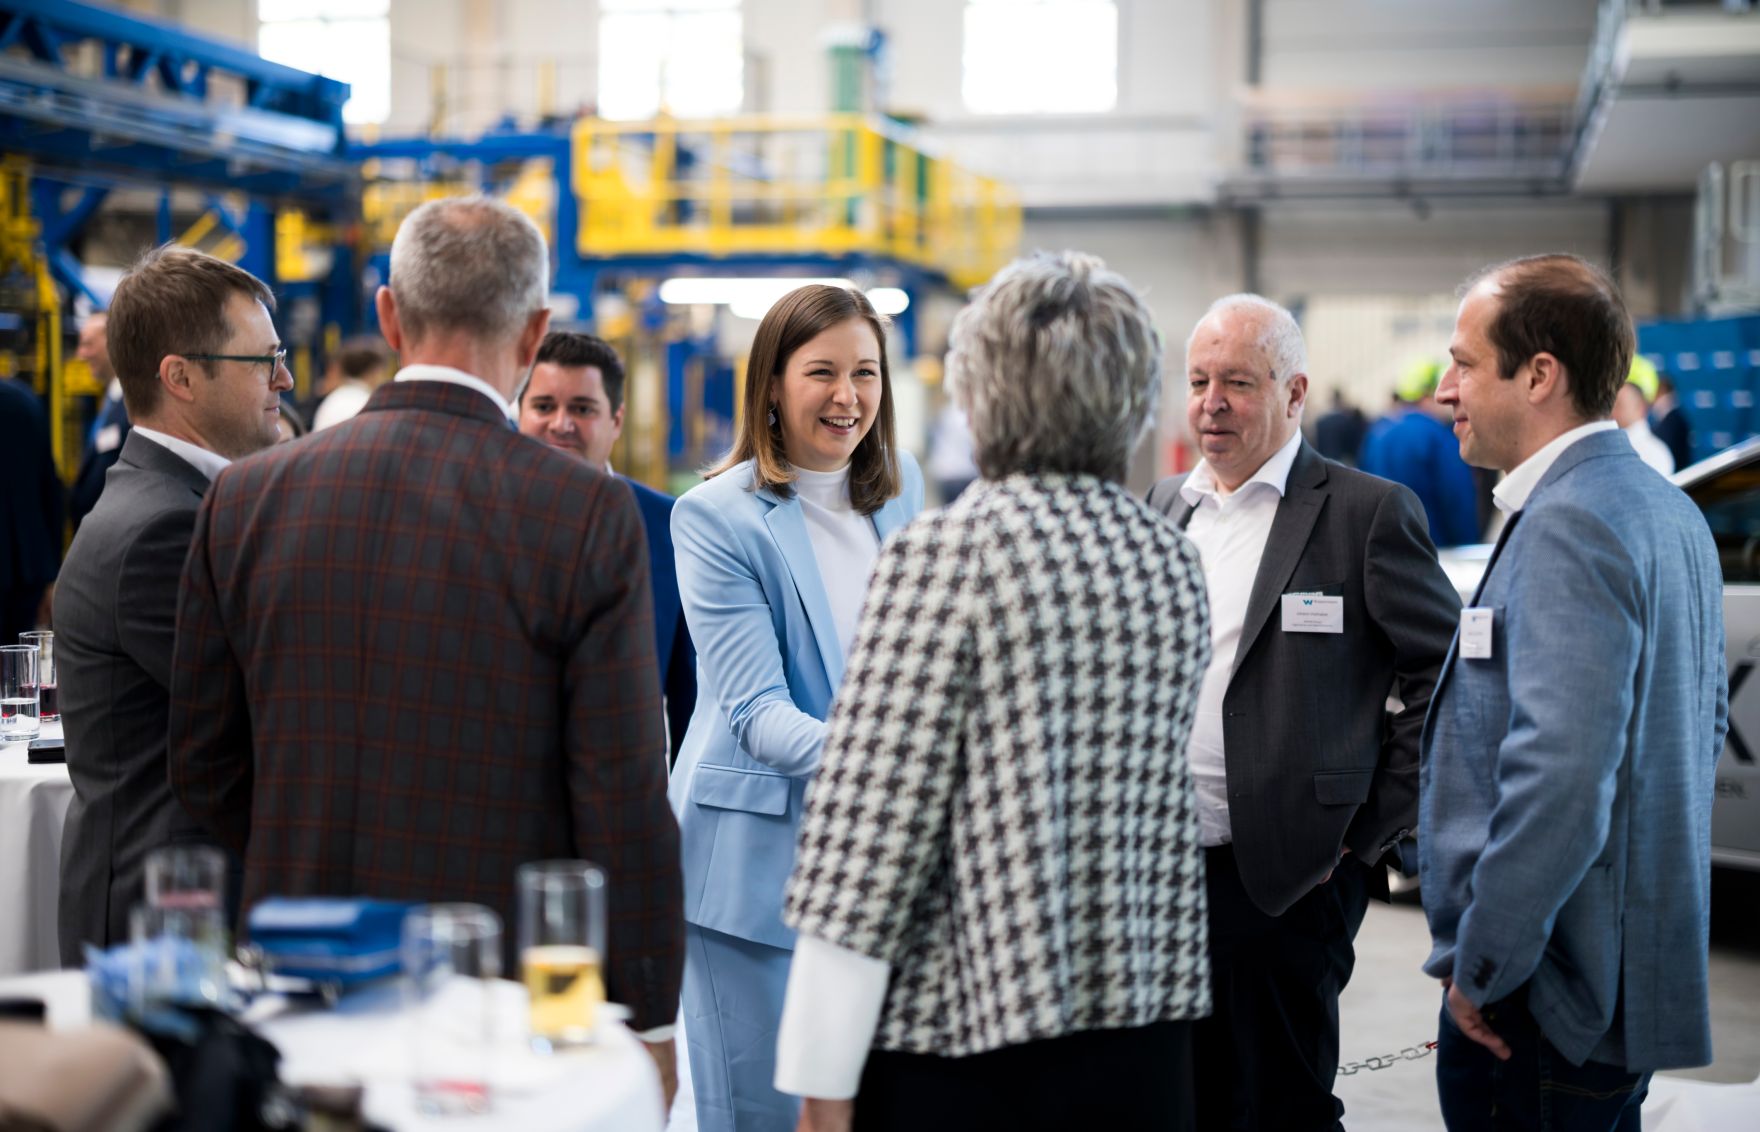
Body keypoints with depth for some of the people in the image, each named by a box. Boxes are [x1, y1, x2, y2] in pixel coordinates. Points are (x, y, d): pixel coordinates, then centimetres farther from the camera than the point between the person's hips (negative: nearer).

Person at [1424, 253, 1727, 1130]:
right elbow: (1704, 720, 22)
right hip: (1626, 985, 10)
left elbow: (1560, 775, -28)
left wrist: (1481, 966, -19)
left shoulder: (1566, 524, -19)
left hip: (1545, 997, -10)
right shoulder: (1666, 510, 13)